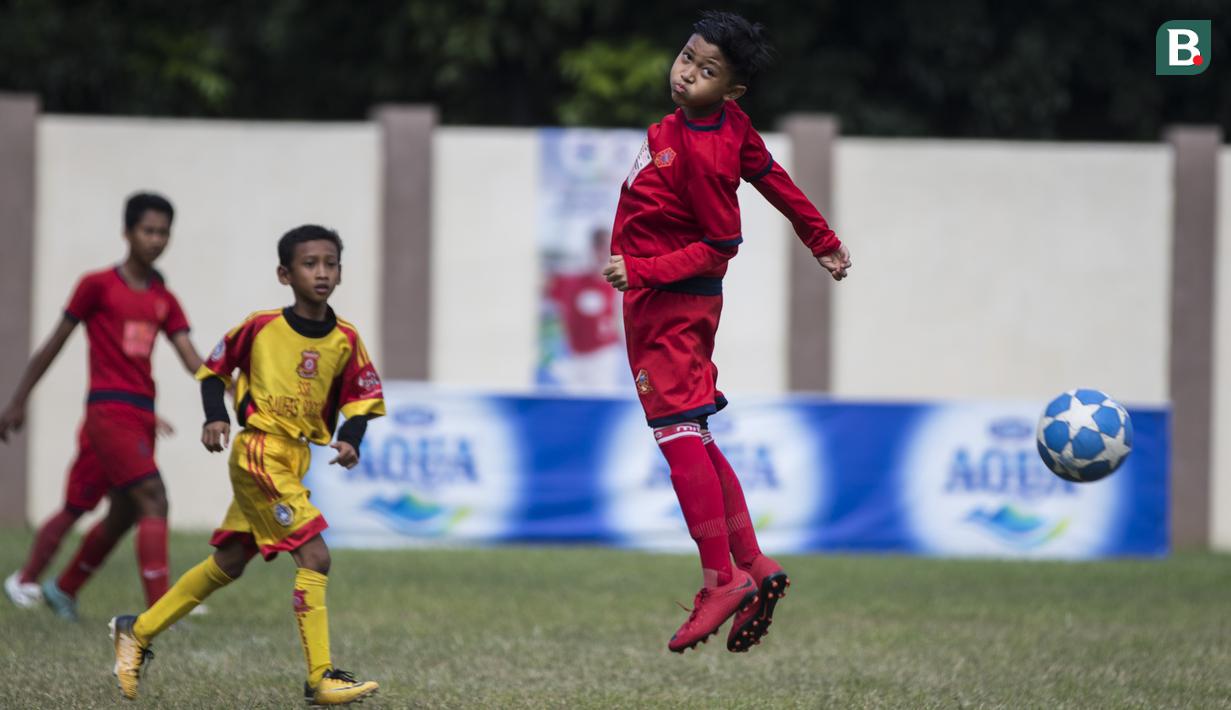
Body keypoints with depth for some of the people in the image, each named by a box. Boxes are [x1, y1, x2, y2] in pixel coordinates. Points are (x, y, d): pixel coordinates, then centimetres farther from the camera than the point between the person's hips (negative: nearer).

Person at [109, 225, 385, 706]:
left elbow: (361, 399, 8)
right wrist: (215, 418, -9)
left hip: (296, 464, 6)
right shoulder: (261, 327, -8)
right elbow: (215, 369, 5)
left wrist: (350, 439, -10)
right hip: (258, 454, -6)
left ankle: (137, 632, 30)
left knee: (228, 564, 16)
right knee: (314, 557, -16)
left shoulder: (345, 340, 2)